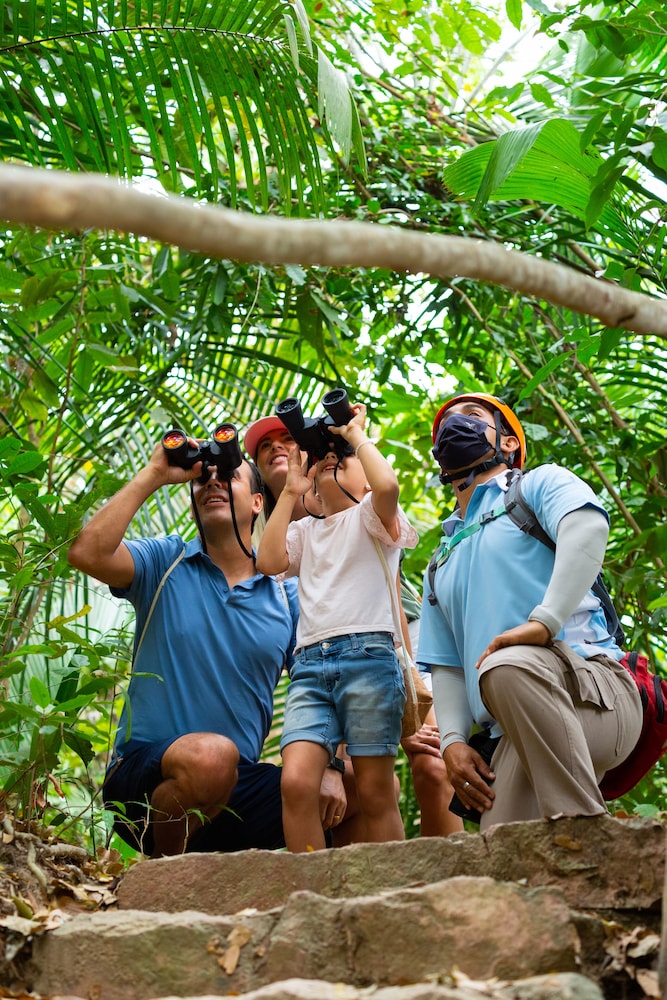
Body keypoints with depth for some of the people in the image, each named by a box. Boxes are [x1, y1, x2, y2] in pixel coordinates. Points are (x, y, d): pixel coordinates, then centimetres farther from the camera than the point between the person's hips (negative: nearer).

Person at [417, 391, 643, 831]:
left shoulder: (539, 484, 12)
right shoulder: (442, 565, 30)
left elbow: (589, 524, -13)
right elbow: (446, 666, 23)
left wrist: (544, 621, -27)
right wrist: (453, 740, 4)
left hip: (589, 685, -5)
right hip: (517, 736, 5)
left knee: (507, 666, -38)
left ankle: (586, 832, -34)